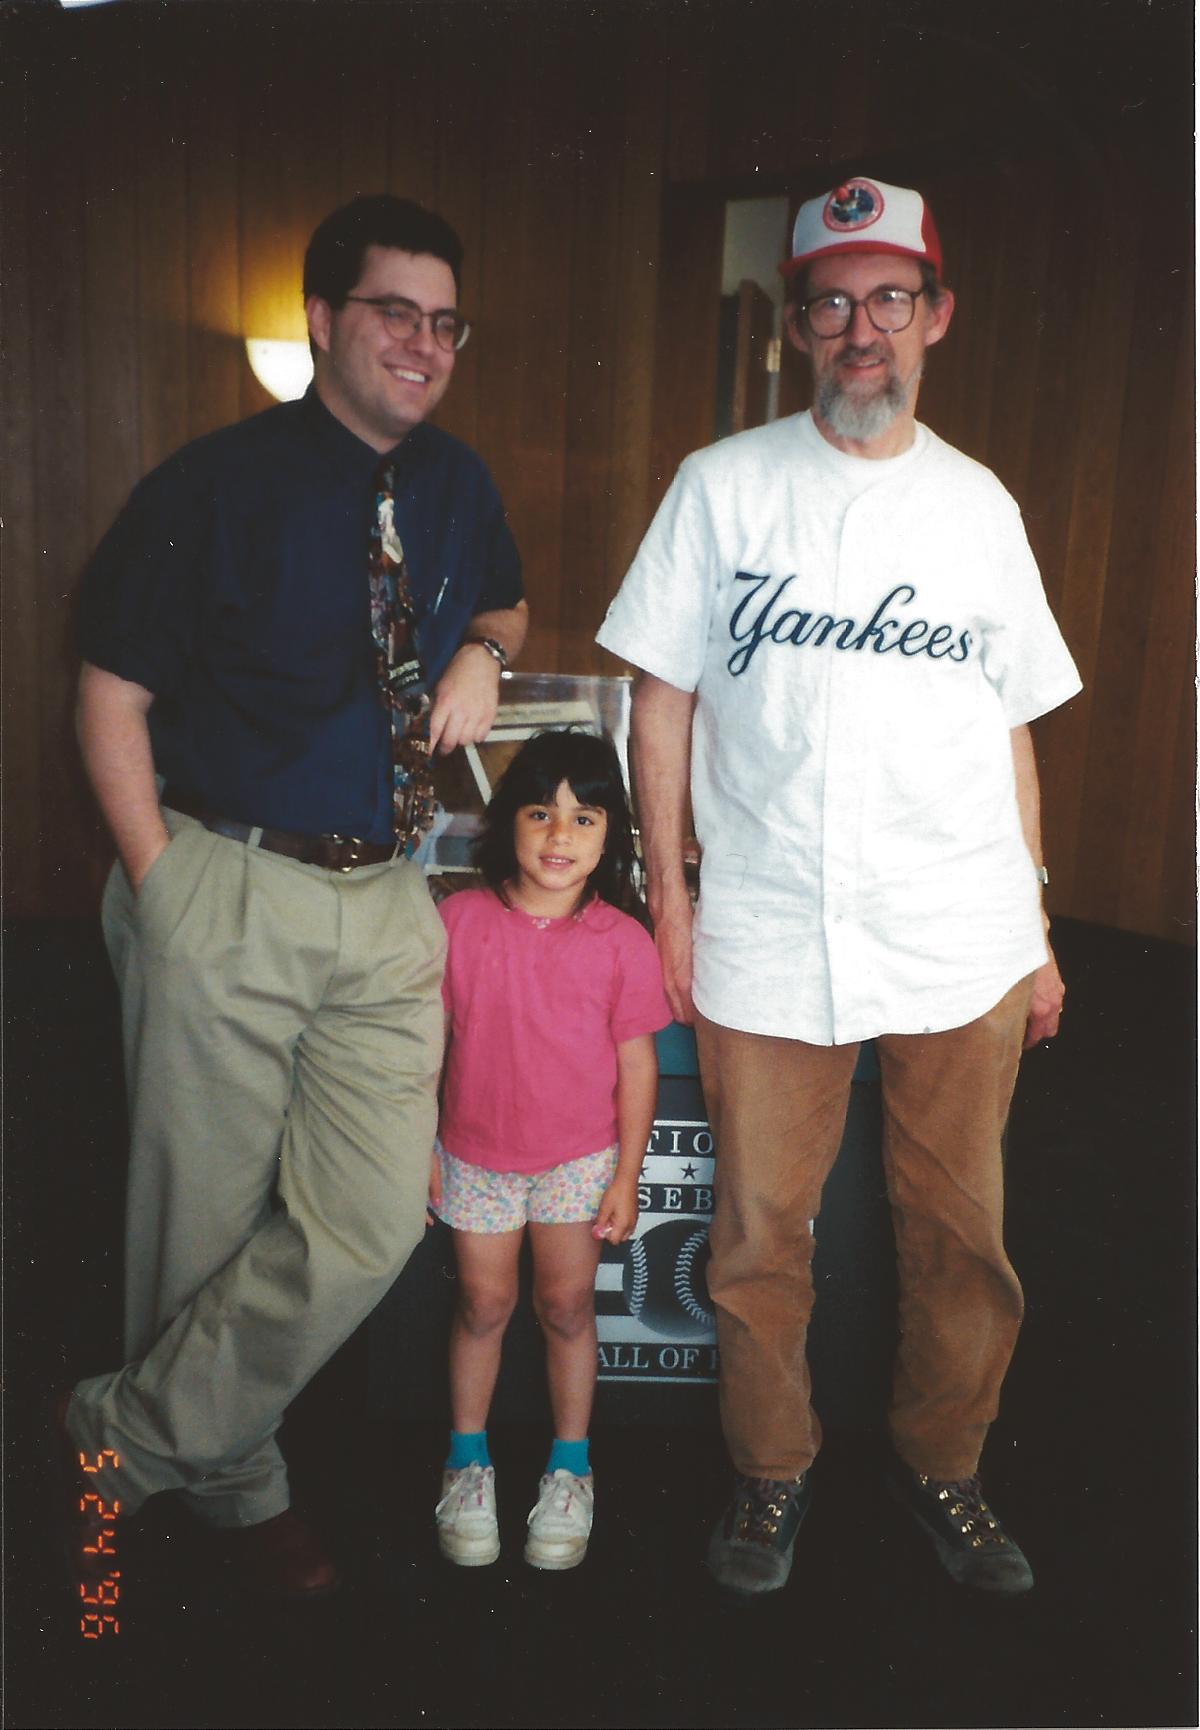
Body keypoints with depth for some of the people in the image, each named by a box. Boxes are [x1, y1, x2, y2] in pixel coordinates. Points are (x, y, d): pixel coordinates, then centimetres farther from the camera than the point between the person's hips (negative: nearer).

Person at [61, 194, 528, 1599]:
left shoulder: (458, 486, 10)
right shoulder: (215, 485, -6)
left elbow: (504, 604, 29)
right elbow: (111, 698, -4)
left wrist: (481, 656, 5)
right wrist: (165, 891, -10)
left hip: (384, 901, 5)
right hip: (225, 890, -4)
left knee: (372, 1223, 0)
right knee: (207, 1216, 8)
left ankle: (133, 1432, 20)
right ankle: (228, 1476, 34)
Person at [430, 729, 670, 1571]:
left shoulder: (622, 941, -11)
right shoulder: (459, 919, -10)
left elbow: (637, 1066, -4)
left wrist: (626, 1176, -2)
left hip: (578, 1157, 0)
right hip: (476, 1153, 1)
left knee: (568, 1305, 10)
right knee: (485, 1303, 12)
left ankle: (570, 1465, 32)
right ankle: (469, 1458, 34)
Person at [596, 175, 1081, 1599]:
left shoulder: (978, 505, 10)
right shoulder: (724, 487, 3)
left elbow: (1012, 723, 12)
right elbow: (662, 697, 2)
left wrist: (1037, 928, 11)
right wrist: (668, 901, -2)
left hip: (962, 942, 2)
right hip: (768, 935, -1)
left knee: (959, 1235, 11)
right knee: (760, 1232, 7)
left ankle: (939, 1464, 35)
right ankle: (771, 1470, 32)